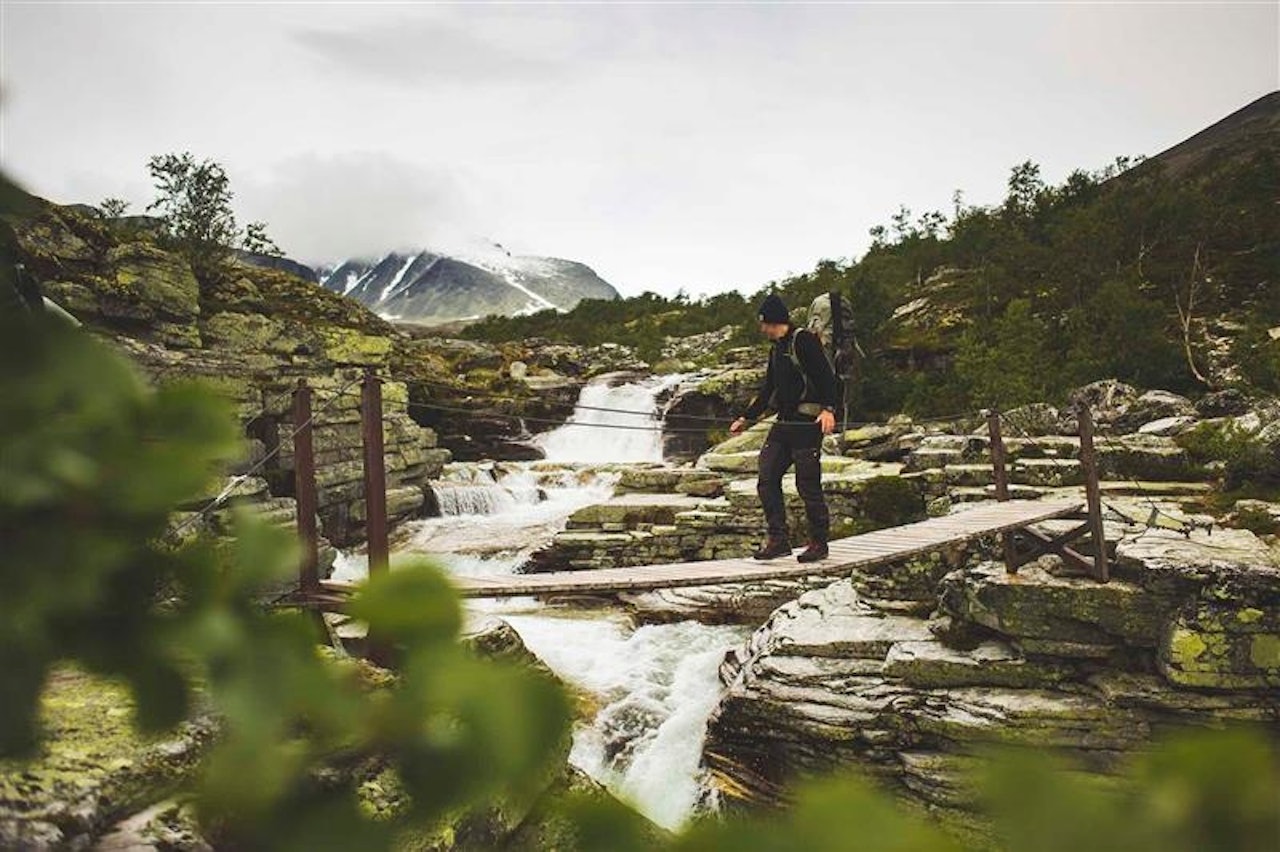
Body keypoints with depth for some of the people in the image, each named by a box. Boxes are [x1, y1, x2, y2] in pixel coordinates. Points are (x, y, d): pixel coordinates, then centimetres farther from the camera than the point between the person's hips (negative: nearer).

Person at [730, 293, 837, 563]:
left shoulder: (804, 340, -7)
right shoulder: (776, 350, 19)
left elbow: (826, 376, -15)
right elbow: (767, 390, 26)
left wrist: (828, 409, -28)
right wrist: (746, 418, 29)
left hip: (807, 425, -9)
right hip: (783, 424, 9)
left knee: (808, 485, -4)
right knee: (767, 482, 2)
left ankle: (819, 543, 9)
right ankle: (778, 539, 8)